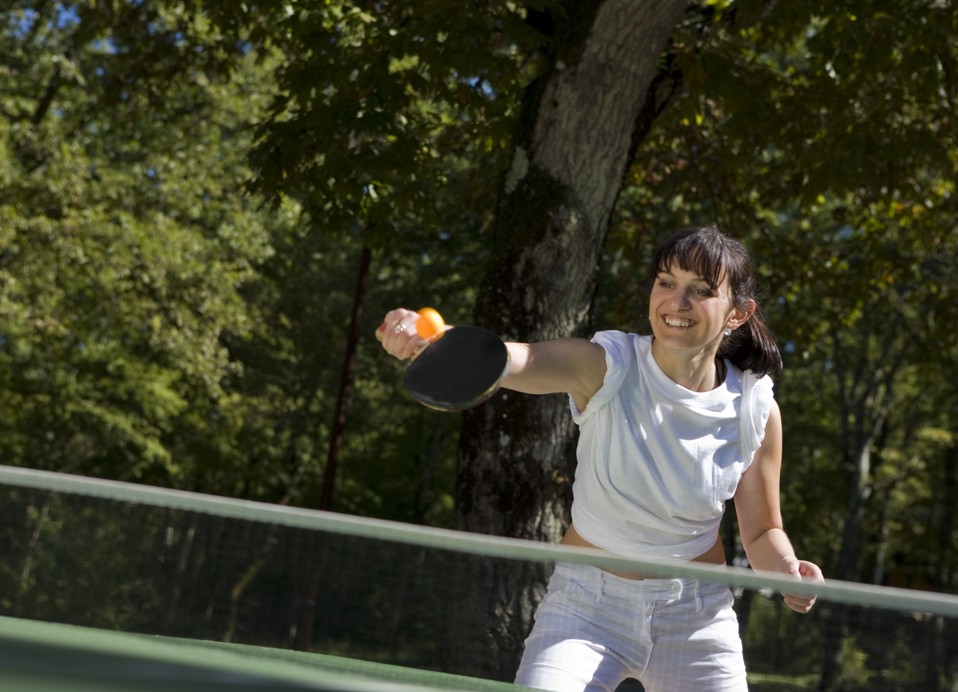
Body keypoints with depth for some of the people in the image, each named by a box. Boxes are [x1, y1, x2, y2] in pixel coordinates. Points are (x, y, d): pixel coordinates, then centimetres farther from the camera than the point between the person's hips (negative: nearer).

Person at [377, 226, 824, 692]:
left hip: (696, 618, 2)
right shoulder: (607, 366, -15)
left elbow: (762, 533, 5)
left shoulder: (757, 409, -8)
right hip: (586, 606, -2)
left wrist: (788, 571, -17)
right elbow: (513, 359, -36)